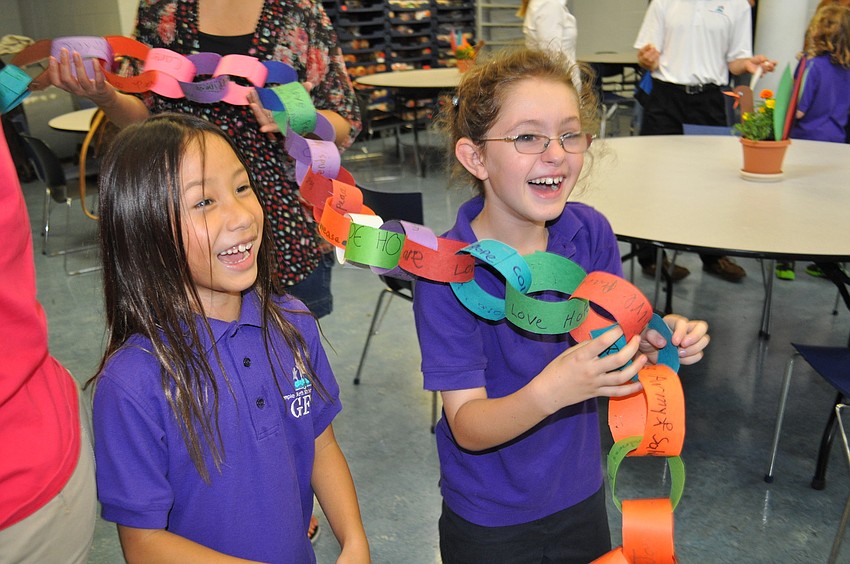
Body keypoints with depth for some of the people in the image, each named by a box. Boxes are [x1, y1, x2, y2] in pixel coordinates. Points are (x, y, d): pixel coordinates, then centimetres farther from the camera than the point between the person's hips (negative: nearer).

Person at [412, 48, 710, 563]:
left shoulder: (592, 232, -13)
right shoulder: (446, 271, -25)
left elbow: (613, 347, -2)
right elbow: (468, 428, -24)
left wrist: (652, 342, -23)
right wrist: (549, 392, -41)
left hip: (581, 496, 4)